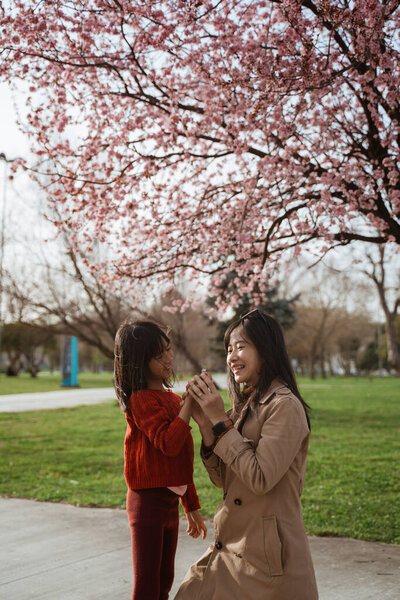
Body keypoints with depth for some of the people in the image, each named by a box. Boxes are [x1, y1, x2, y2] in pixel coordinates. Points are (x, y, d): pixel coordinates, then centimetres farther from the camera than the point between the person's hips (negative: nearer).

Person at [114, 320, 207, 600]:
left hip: (170, 500, 9)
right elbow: (168, 443, -26)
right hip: (148, 500, -8)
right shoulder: (141, 399, -14)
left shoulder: (172, 398, 11)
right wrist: (190, 402, -23)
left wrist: (192, 506, 22)